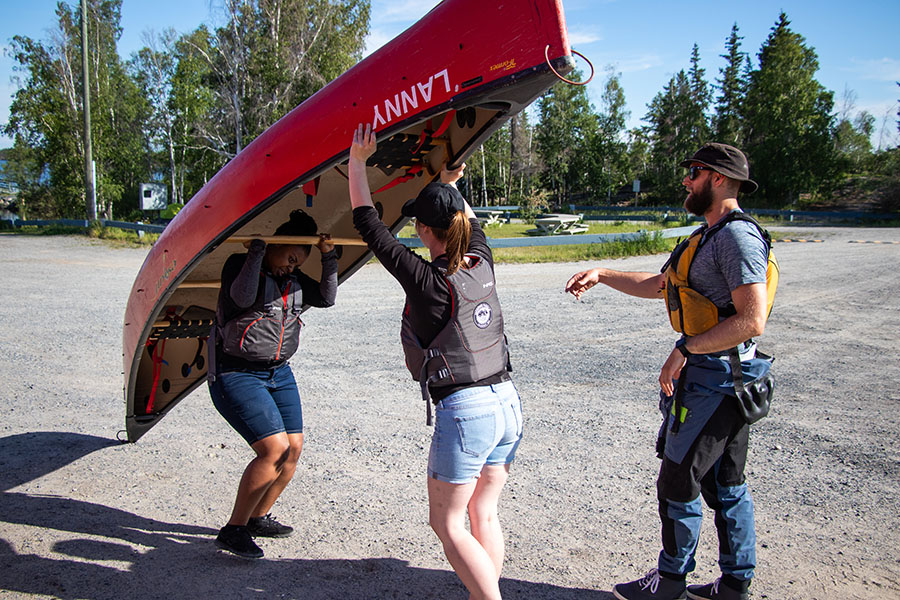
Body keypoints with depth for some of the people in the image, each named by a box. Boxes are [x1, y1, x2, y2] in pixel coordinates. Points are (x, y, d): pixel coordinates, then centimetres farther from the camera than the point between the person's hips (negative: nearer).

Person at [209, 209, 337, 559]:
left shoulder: (292, 278, 11)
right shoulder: (239, 265, -8)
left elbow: (326, 298, 7)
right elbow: (243, 296, -28)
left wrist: (329, 257, -2)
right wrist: (258, 249, -24)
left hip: (278, 373, 8)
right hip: (236, 375, -8)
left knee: (294, 448, 5)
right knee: (274, 449, -17)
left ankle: (258, 518, 25)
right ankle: (232, 530, -2)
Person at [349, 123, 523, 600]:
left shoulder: (427, 281, -15)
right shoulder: (482, 263, 2)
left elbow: (369, 225, -7)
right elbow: (471, 223, 25)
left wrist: (358, 162, 1)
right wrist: (450, 185, 40)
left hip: (463, 412, -7)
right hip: (507, 404, 7)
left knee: (447, 523, 10)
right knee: (483, 516, 19)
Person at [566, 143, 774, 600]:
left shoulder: (737, 236, -17)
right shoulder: (710, 235, 15)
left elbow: (752, 321, -25)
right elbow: (659, 285, 24)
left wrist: (685, 348, -20)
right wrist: (601, 275, 18)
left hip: (713, 378, -10)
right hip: (721, 377, 10)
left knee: (677, 484, 3)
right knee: (726, 486, 16)